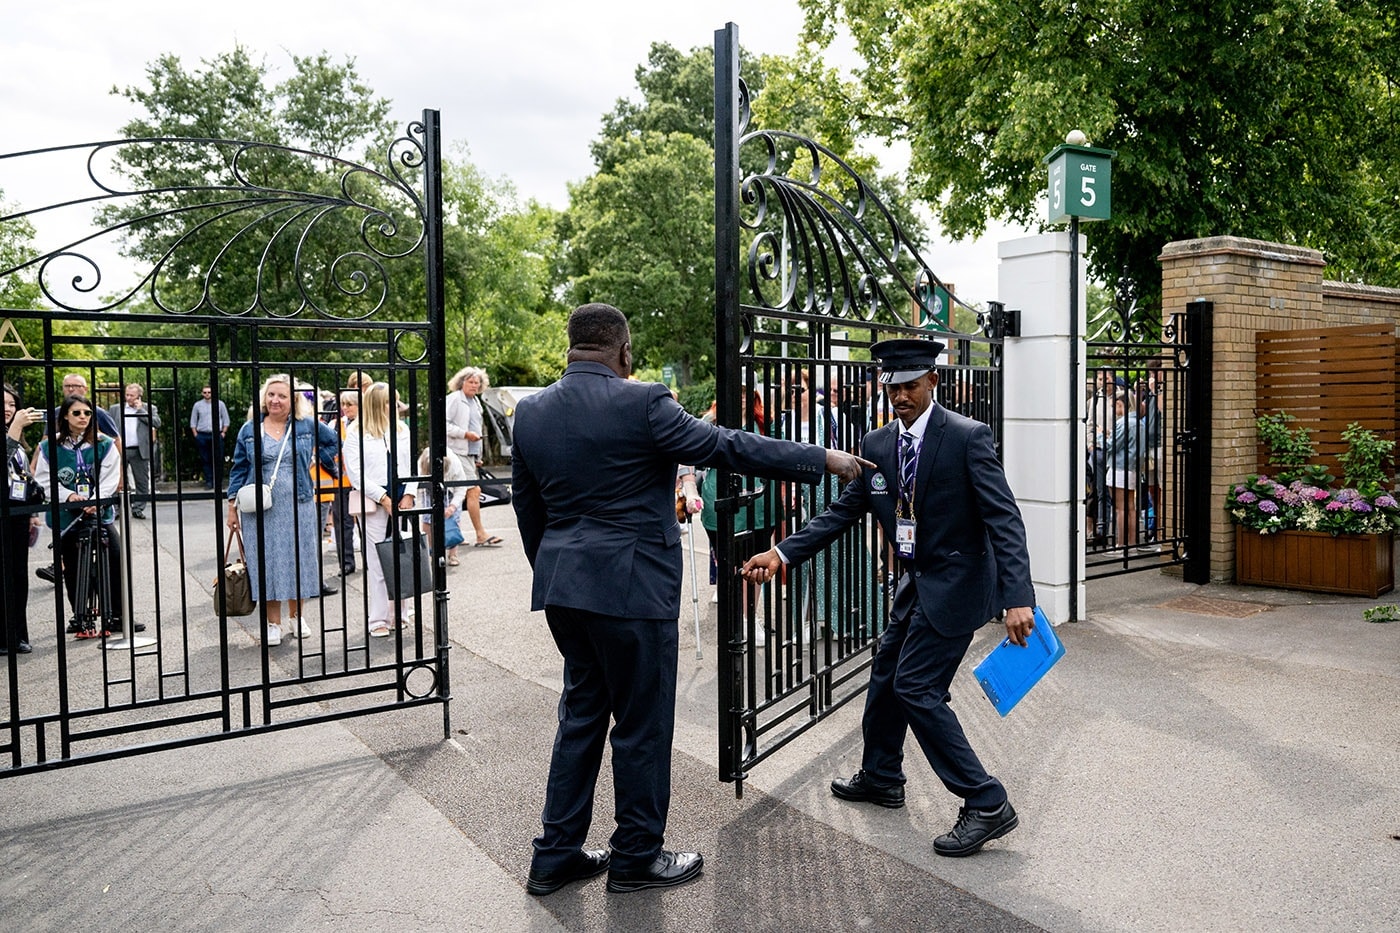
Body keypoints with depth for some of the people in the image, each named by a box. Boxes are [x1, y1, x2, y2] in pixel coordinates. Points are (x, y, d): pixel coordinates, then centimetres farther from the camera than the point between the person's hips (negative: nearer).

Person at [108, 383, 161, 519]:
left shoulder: (148, 408, 7)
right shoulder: (115, 409, 12)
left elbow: (157, 423, -9)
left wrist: (140, 409, -8)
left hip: (140, 451, -1)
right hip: (120, 450, 1)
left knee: (142, 482, 3)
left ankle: (138, 509, 12)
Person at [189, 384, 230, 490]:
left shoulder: (220, 404, 6)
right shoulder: (197, 405, 9)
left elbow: (226, 419, 9)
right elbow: (193, 421, 13)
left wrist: (223, 432, 1)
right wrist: (195, 434, 4)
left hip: (217, 435, -1)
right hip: (202, 436, 1)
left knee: (218, 459, -3)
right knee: (205, 460, 2)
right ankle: (208, 481, 6)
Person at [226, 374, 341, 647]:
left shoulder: (307, 426, 2)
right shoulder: (249, 430, 4)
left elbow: (333, 441, 18)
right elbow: (239, 469, 8)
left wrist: (318, 461, 6)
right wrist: (233, 506, 5)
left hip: (298, 506, 0)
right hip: (261, 509, 0)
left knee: (298, 559, 8)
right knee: (266, 562, 3)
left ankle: (296, 617, 25)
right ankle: (272, 624, 13)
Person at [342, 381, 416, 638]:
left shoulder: (402, 430, 12)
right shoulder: (356, 433, 0)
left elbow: (412, 465, 11)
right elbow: (355, 472, -6)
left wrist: (408, 495, -3)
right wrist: (384, 498, -10)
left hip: (401, 500, 4)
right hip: (373, 502, -4)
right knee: (376, 563, -1)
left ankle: (399, 614, 17)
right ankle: (378, 621, 6)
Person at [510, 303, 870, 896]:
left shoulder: (530, 412, 5)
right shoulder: (641, 403, -15)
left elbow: (527, 510, 12)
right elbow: (727, 447, -14)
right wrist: (822, 459, -5)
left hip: (563, 586, 7)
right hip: (631, 588, -7)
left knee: (581, 714, 19)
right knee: (642, 723, 9)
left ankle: (556, 856, 27)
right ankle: (636, 857, 24)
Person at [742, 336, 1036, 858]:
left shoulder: (968, 437, -17)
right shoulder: (877, 445, 2)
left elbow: (1004, 518, -21)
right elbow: (843, 512, 3)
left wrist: (1018, 598, -31)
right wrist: (781, 554, -8)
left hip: (956, 584, -7)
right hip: (915, 582, 8)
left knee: (915, 688, -10)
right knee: (885, 677, 17)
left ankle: (986, 805, 1)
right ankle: (881, 778, 39)